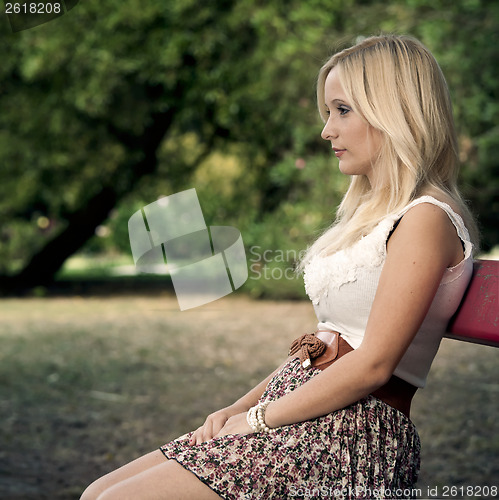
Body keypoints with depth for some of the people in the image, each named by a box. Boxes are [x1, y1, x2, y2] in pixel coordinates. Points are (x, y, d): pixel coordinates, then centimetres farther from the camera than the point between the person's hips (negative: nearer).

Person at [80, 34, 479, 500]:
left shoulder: (425, 220, -12)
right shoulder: (370, 212, 19)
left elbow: (372, 365, -17)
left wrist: (258, 417, -10)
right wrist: (238, 408, 7)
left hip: (352, 435, -9)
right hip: (307, 420, 9)